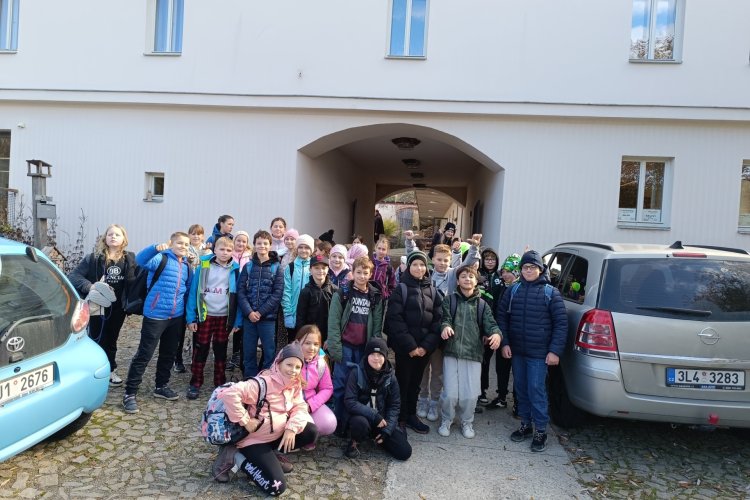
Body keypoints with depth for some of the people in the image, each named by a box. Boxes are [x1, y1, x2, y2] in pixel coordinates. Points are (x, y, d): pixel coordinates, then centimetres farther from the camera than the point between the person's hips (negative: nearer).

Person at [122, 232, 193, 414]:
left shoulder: (187, 266, 10)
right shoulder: (161, 258, -8)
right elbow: (141, 260, -28)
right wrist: (156, 248, -46)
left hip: (176, 317, 6)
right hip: (155, 315, -6)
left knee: (168, 353, 17)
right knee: (144, 355, -2)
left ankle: (161, 386, 33)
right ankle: (130, 393, 7)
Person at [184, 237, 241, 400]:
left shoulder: (235, 270, -2)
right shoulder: (203, 266, -5)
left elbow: (237, 296, 0)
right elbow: (193, 292, -5)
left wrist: (237, 321, -4)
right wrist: (191, 318, -9)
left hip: (225, 317, 1)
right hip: (205, 316, -1)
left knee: (221, 351, 12)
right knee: (200, 351, 6)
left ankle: (220, 384, 24)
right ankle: (195, 384, 18)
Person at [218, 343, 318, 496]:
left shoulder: (295, 383, -1)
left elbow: (300, 407, -3)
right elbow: (230, 393, -35)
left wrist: (291, 428, -21)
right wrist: (245, 421, -28)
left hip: (279, 433, 8)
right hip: (255, 439, -8)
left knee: (311, 432, -8)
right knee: (276, 487, -16)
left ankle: (270, 455, 8)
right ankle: (238, 458, 1)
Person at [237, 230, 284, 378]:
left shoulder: (277, 267, 2)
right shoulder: (248, 266, 7)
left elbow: (277, 293, -5)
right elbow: (241, 291, 1)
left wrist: (260, 312, -12)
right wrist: (249, 312, -12)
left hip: (268, 318, -2)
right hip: (249, 317, 2)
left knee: (270, 353, 2)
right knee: (248, 353, 9)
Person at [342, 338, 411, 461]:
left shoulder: (390, 377, -4)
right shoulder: (357, 373, -13)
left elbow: (395, 406, -2)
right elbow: (350, 402, -18)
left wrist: (387, 430, -14)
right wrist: (374, 415, -25)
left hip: (383, 419, 3)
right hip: (362, 416, -3)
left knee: (405, 452, -10)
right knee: (360, 423, -38)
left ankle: (377, 437, 17)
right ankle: (355, 442, -3)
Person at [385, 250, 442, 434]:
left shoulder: (433, 291, 8)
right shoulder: (401, 289, -4)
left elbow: (438, 320, 2)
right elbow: (395, 319, -11)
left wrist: (427, 345, -9)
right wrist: (410, 345, -16)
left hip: (425, 347, 4)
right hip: (404, 346, -4)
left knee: (416, 382, 14)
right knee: (403, 381, 4)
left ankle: (411, 415, 28)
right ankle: (399, 418, 18)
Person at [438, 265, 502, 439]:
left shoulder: (482, 304, 10)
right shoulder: (450, 300, 6)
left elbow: (490, 323, 1)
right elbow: (445, 318, -5)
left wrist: (497, 333, -22)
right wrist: (446, 327, -29)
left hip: (474, 354, 1)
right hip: (452, 352, -1)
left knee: (470, 394, 1)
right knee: (450, 393, -3)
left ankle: (467, 422, 28)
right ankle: (446, 421, 23)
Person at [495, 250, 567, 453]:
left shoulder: (550, 292, -2)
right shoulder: (513, 290, 5)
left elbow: (561, 323, -5)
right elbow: (501, 315, 6)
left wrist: (555, 351, -11)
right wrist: (504, 343, -3)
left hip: (539, 353, -4)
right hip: (516, 351, 4)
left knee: (536, 390, -2)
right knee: (521, 389, 12)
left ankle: (540, 430, 13)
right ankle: (525, 424, 27)